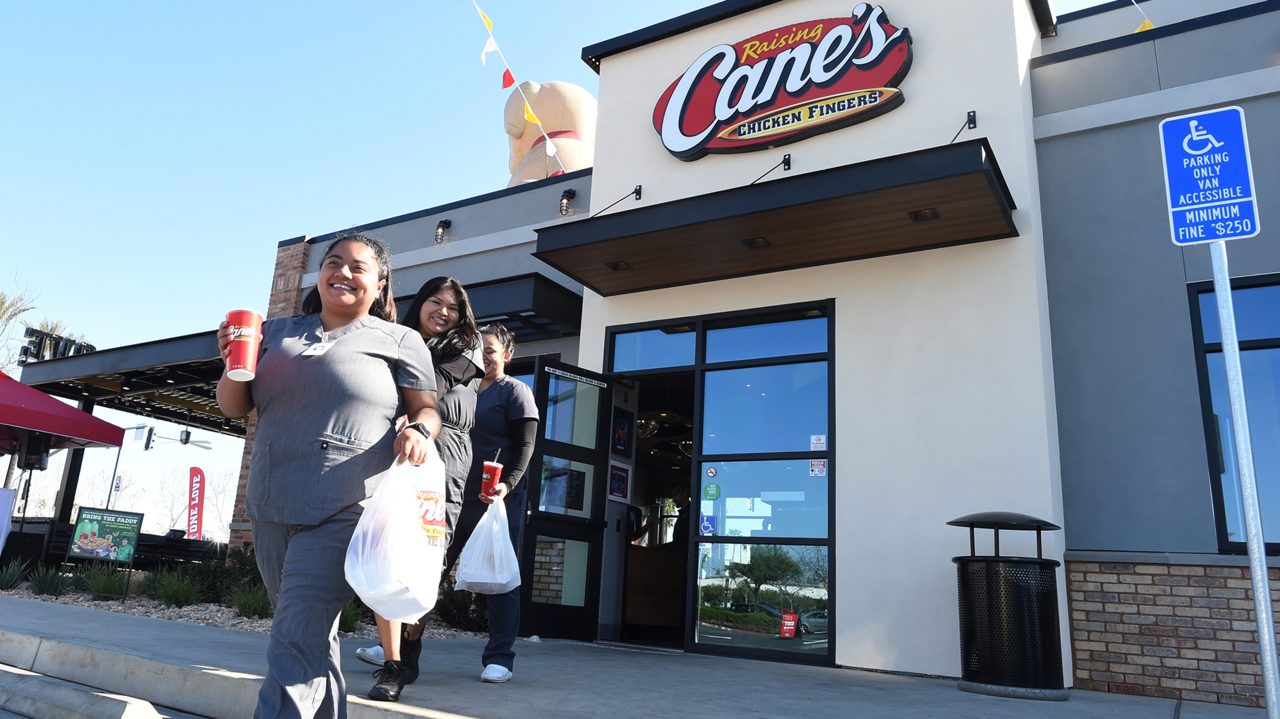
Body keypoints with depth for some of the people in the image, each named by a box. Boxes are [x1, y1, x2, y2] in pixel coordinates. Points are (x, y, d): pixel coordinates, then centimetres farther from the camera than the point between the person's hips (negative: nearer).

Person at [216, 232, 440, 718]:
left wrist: (419, 431, -18)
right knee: (315, 637, 16)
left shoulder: (399, 342, 5)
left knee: (297, 642, -13)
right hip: (271, 512, 5)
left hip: (343, 513, -5)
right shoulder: (278, 332, 16)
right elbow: (233, 406, 17)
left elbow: (427, 410, 5)